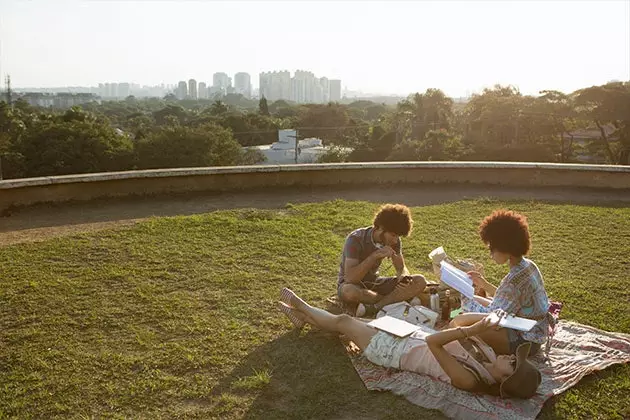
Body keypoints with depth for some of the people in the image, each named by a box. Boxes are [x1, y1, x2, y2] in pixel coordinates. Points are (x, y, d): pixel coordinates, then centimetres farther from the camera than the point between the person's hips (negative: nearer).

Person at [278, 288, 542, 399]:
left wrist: (474, 329, -46)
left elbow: (432, 343, -41)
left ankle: (300, 306, 38)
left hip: (396, 349, -7)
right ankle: (306, 316, 44)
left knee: (342, 321, 11)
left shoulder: (467, 379, -35)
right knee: (351, 320, 21)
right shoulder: (490, 358, -15)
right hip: (414, 334, 7)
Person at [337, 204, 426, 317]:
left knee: (420, 281, -15)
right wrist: (375, 256, -36)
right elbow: (349, 278, -32)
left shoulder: (394, 241, -8)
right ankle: (394, 301, -18)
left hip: (374, 283, 5)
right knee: (349, 292, -43)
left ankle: (375, 307, -28)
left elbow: (401, 268, 1)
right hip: (352, 284, -5)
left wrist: (403, 276, -23)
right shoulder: (355, 239, -25)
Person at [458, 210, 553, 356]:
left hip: (525, 341, -10)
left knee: (461, 322, -21)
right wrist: (484, 284, 10)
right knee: (475, 300, 15)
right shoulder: (528, 265, 1)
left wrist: (465, 300, -11)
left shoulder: (515, 278, -28)